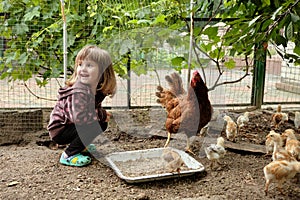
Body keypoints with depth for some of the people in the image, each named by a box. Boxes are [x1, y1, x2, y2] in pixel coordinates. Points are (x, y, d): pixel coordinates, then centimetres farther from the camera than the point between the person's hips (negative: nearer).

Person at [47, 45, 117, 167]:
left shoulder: (99, 88, -4)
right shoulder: (79, 91, -31)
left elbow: (95, 107, 10)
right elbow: (79, 117, -40)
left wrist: (102, 113, -12)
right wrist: (101, 114, -27)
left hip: (71, 126, 8)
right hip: (59, 130, -8)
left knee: (103, 124, 4)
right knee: (94, 126, -24)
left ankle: (81, 145, 21)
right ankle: (68, 155, -12)